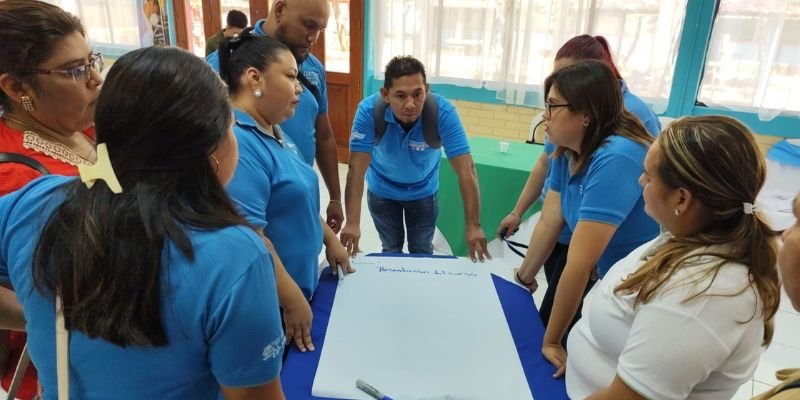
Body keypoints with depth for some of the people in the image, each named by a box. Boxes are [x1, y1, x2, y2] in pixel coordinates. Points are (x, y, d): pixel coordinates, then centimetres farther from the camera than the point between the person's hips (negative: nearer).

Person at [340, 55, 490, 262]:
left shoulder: (443, 112, -33)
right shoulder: (369, 110, -32)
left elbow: (466, 170, -34)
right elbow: (357, 169, -35)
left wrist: (473, 226, -39)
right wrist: (352, 223, -44)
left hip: (423, 191, 0)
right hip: (382, 190, 0)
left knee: (422, 253, 14)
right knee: (391, 252, 15)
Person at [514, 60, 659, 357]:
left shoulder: (615, 160, -33)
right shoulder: (567, 151, -6)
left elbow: (580, 264, -31)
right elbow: (549, 223, 0)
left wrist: (552, 341, -25)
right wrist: (525, 277, 6)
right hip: (599, 273, 7)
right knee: (539, 330, 17)